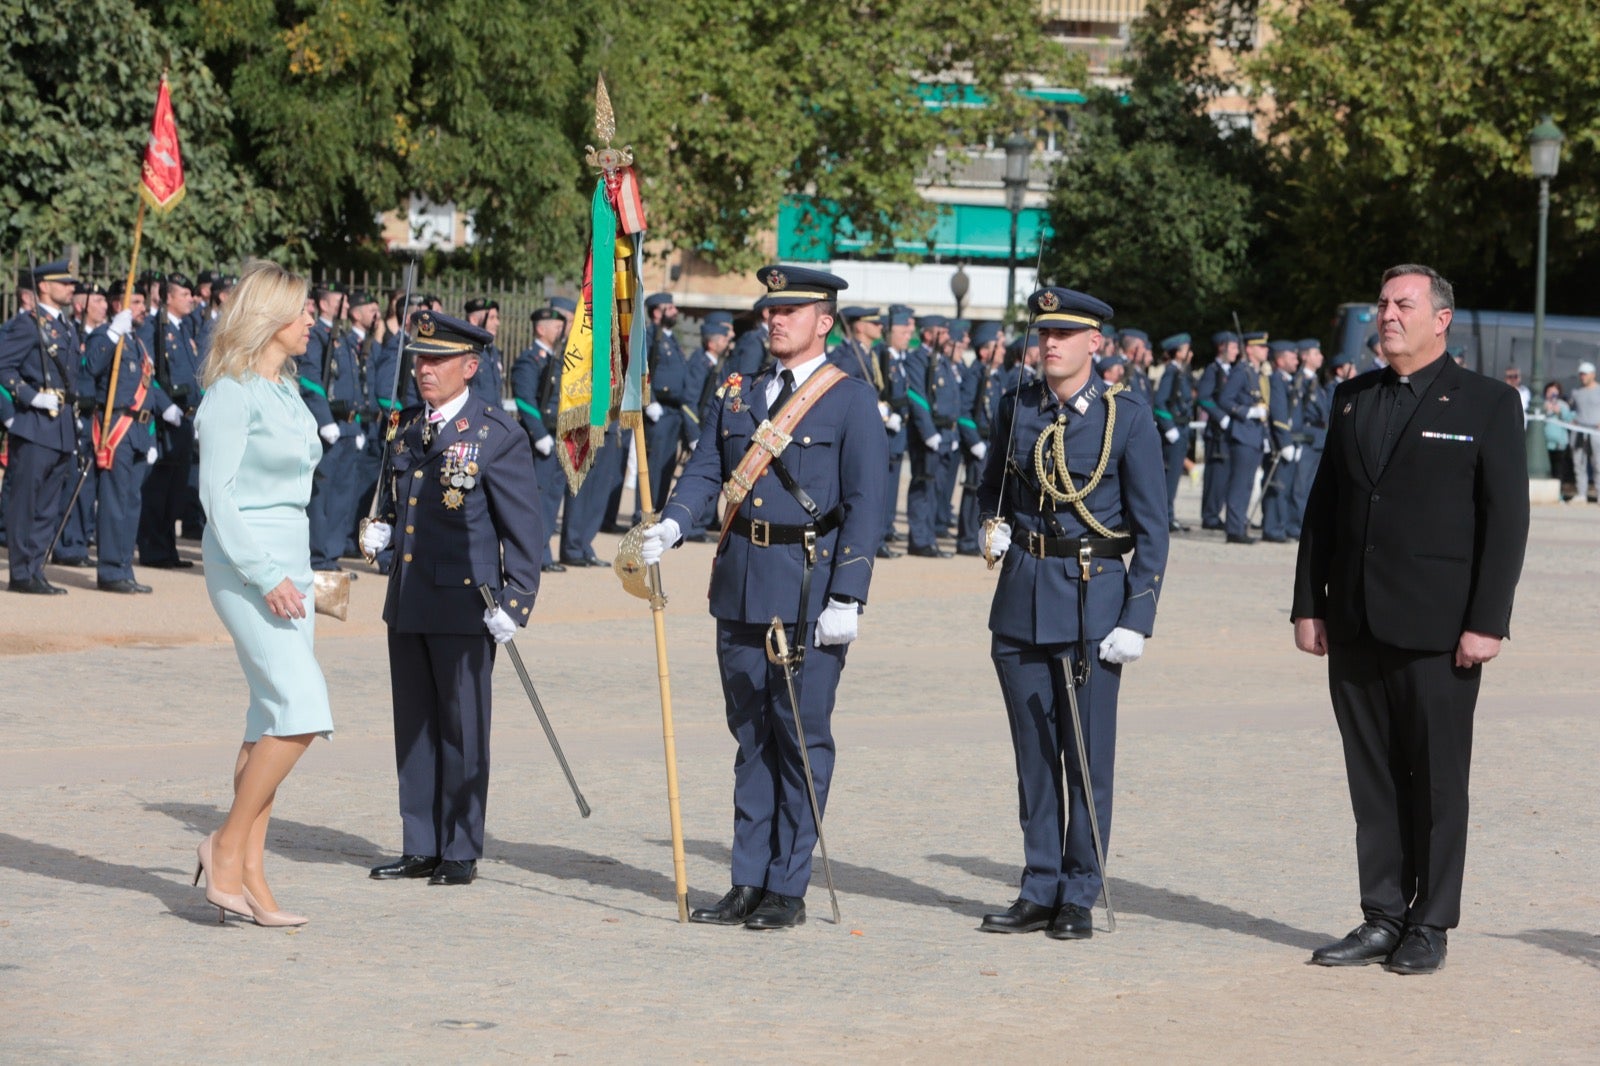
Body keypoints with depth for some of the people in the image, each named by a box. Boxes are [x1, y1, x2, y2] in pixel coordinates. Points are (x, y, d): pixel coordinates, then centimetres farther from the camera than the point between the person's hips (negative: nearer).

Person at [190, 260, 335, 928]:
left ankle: (249, 874, 9)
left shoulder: (287, 390, 16)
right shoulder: (233, 391, -11)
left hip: (288, 563, 9)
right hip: (245, 563, -9)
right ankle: (228, 844, -5)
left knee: (273, 721, 6)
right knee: (301, 711, -16)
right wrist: (265, 575, -20)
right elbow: (217, 491, -16)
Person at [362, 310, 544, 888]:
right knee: (413, 726, 11)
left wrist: (514, 601, -14)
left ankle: (461, 851, 10)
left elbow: (525, 528, -8)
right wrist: (380, 529, 8)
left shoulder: (498, 434, -9)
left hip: (466, 602, -7)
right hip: (408, 601, 7)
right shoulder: (409, 425, 12)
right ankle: (420, 847, 19)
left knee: (462, 727, 1)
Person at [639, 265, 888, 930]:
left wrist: (846, 600, -15)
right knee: (750, 735, 10)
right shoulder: (736, 394, 14)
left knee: (802, 736, -1)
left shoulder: (851, 401, -3)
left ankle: (788, 889, 5)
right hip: (740, 583, 5)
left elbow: (866, 506, -8)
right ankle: (748, 884, 15)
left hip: (810, 589, -5)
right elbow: (704, 471, 7)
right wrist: (670, 527, -14)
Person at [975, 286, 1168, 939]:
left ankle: (1079, 898, 7)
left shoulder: (1127, 415, -5)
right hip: (1021, 595, 4)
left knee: (1088, 755, -1)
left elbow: (1152, 526, -4)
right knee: (1034, 753, 8)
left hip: (1092, 598, -4)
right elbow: (993, 487, 24)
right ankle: (1040, 892, 16)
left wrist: (1137, 619, -10)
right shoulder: (1016, 408, 7)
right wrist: (995, 527, 0)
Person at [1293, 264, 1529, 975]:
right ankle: (1382, 919, 15)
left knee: (1436, 779, 2)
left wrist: (1486, 622, -11)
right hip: (1355, 625, 5)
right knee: (1372, 778, 8)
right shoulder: (1352, 399, 13)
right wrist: (1309, 604, 8)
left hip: (1437, 629, -5)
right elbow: (1322, 506, 15)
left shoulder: (1488, 404, -1)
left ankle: (1431, 925, 10)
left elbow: (1507, 519, -5)